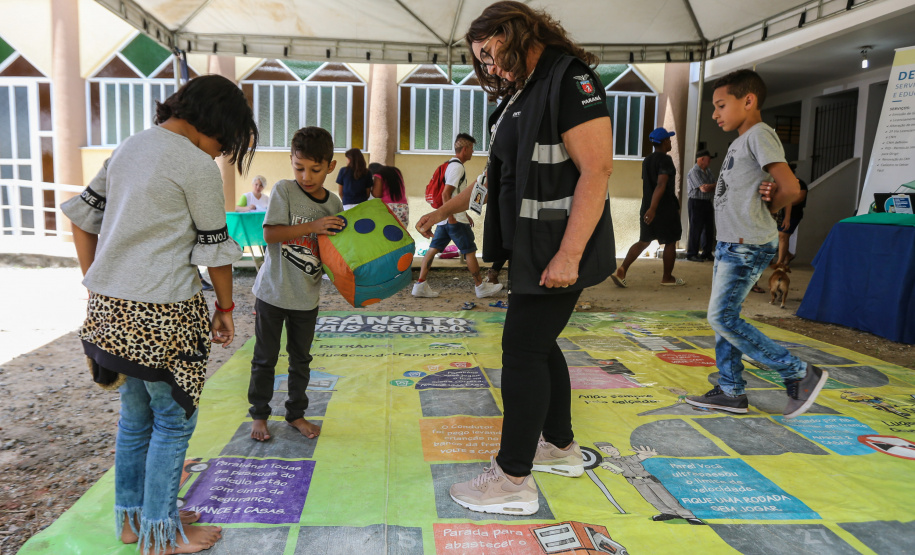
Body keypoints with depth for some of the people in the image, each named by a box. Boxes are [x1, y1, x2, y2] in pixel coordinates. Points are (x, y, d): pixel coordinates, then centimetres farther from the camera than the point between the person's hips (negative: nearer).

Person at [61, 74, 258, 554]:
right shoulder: (197, 165, -13)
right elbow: (214, 246, -9)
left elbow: (82, 216, 15)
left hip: (109, 307, 8)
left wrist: (95, 286, 18)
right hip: (160, 314, -8)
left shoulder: (129, 146, 12)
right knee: (174, 419, 8)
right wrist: (226, 308, 3)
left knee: (135, 414, 20)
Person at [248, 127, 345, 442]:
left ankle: (296, 414, 32)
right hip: (273, 290, -3)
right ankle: (259, 415, 27)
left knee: (301, 358, 16)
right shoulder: (284, 190, -11)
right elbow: (270, 233, -19)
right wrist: (312, 226, -27)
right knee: (265, 357, 10)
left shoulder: (334, 204, 1)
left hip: (307, 296, 4)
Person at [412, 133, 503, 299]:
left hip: (446, 218, 10)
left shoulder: (452, 165, 18)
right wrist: (451, 218, -23)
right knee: (470, 251, 1)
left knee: (433, 249, 5)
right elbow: (445, 194, -23)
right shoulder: (457, 166, -14)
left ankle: (420, 285, 4)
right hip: (455, 219, -9)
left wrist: (465, 215, 27)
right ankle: (480, 287, 11)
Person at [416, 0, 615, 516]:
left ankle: (513, 479, 6)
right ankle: (561, 445, 33)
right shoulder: (524, 94, 17)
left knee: (523, 349, -6)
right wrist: (444, 211, 27)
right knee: (537, 343, 15)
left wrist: (568, 255, -26)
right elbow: (497, 174, 24)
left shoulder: (571, 79, -12)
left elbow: (597, 170, -21)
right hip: (533, 247, 9)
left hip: (560, 250, -9)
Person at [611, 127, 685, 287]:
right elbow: (661, 184, -24)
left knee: (643, 241, 9)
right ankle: (667, 277, 17)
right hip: (665, 208, -7)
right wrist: (653, 208, -30)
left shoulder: (646, 160, 12)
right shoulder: (665, 160, -13)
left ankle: (621, 270, -7)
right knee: (670, 242, 8)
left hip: (648, 207, 7)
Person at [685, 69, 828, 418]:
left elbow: (790, 188, -20)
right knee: (723, 317, 10)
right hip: (729, 244, 10)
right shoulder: (740, 141, 17)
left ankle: (801, 375, 1)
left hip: (748, 246, -10)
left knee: (722, 318, -9)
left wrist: (766, 209, -2)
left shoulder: (759, 134, -12)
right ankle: (731, 392, 18)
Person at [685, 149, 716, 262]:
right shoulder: (694, 172, -14)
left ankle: (707, 253, 19)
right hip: (696, 203, -8)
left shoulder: (707, 171, 14)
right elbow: (704, 188, -20)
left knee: (709, 228, 9)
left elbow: (710, 188, 19)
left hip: (707, 202, 8)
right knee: (696, 229, -5)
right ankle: (691, 254, 3)